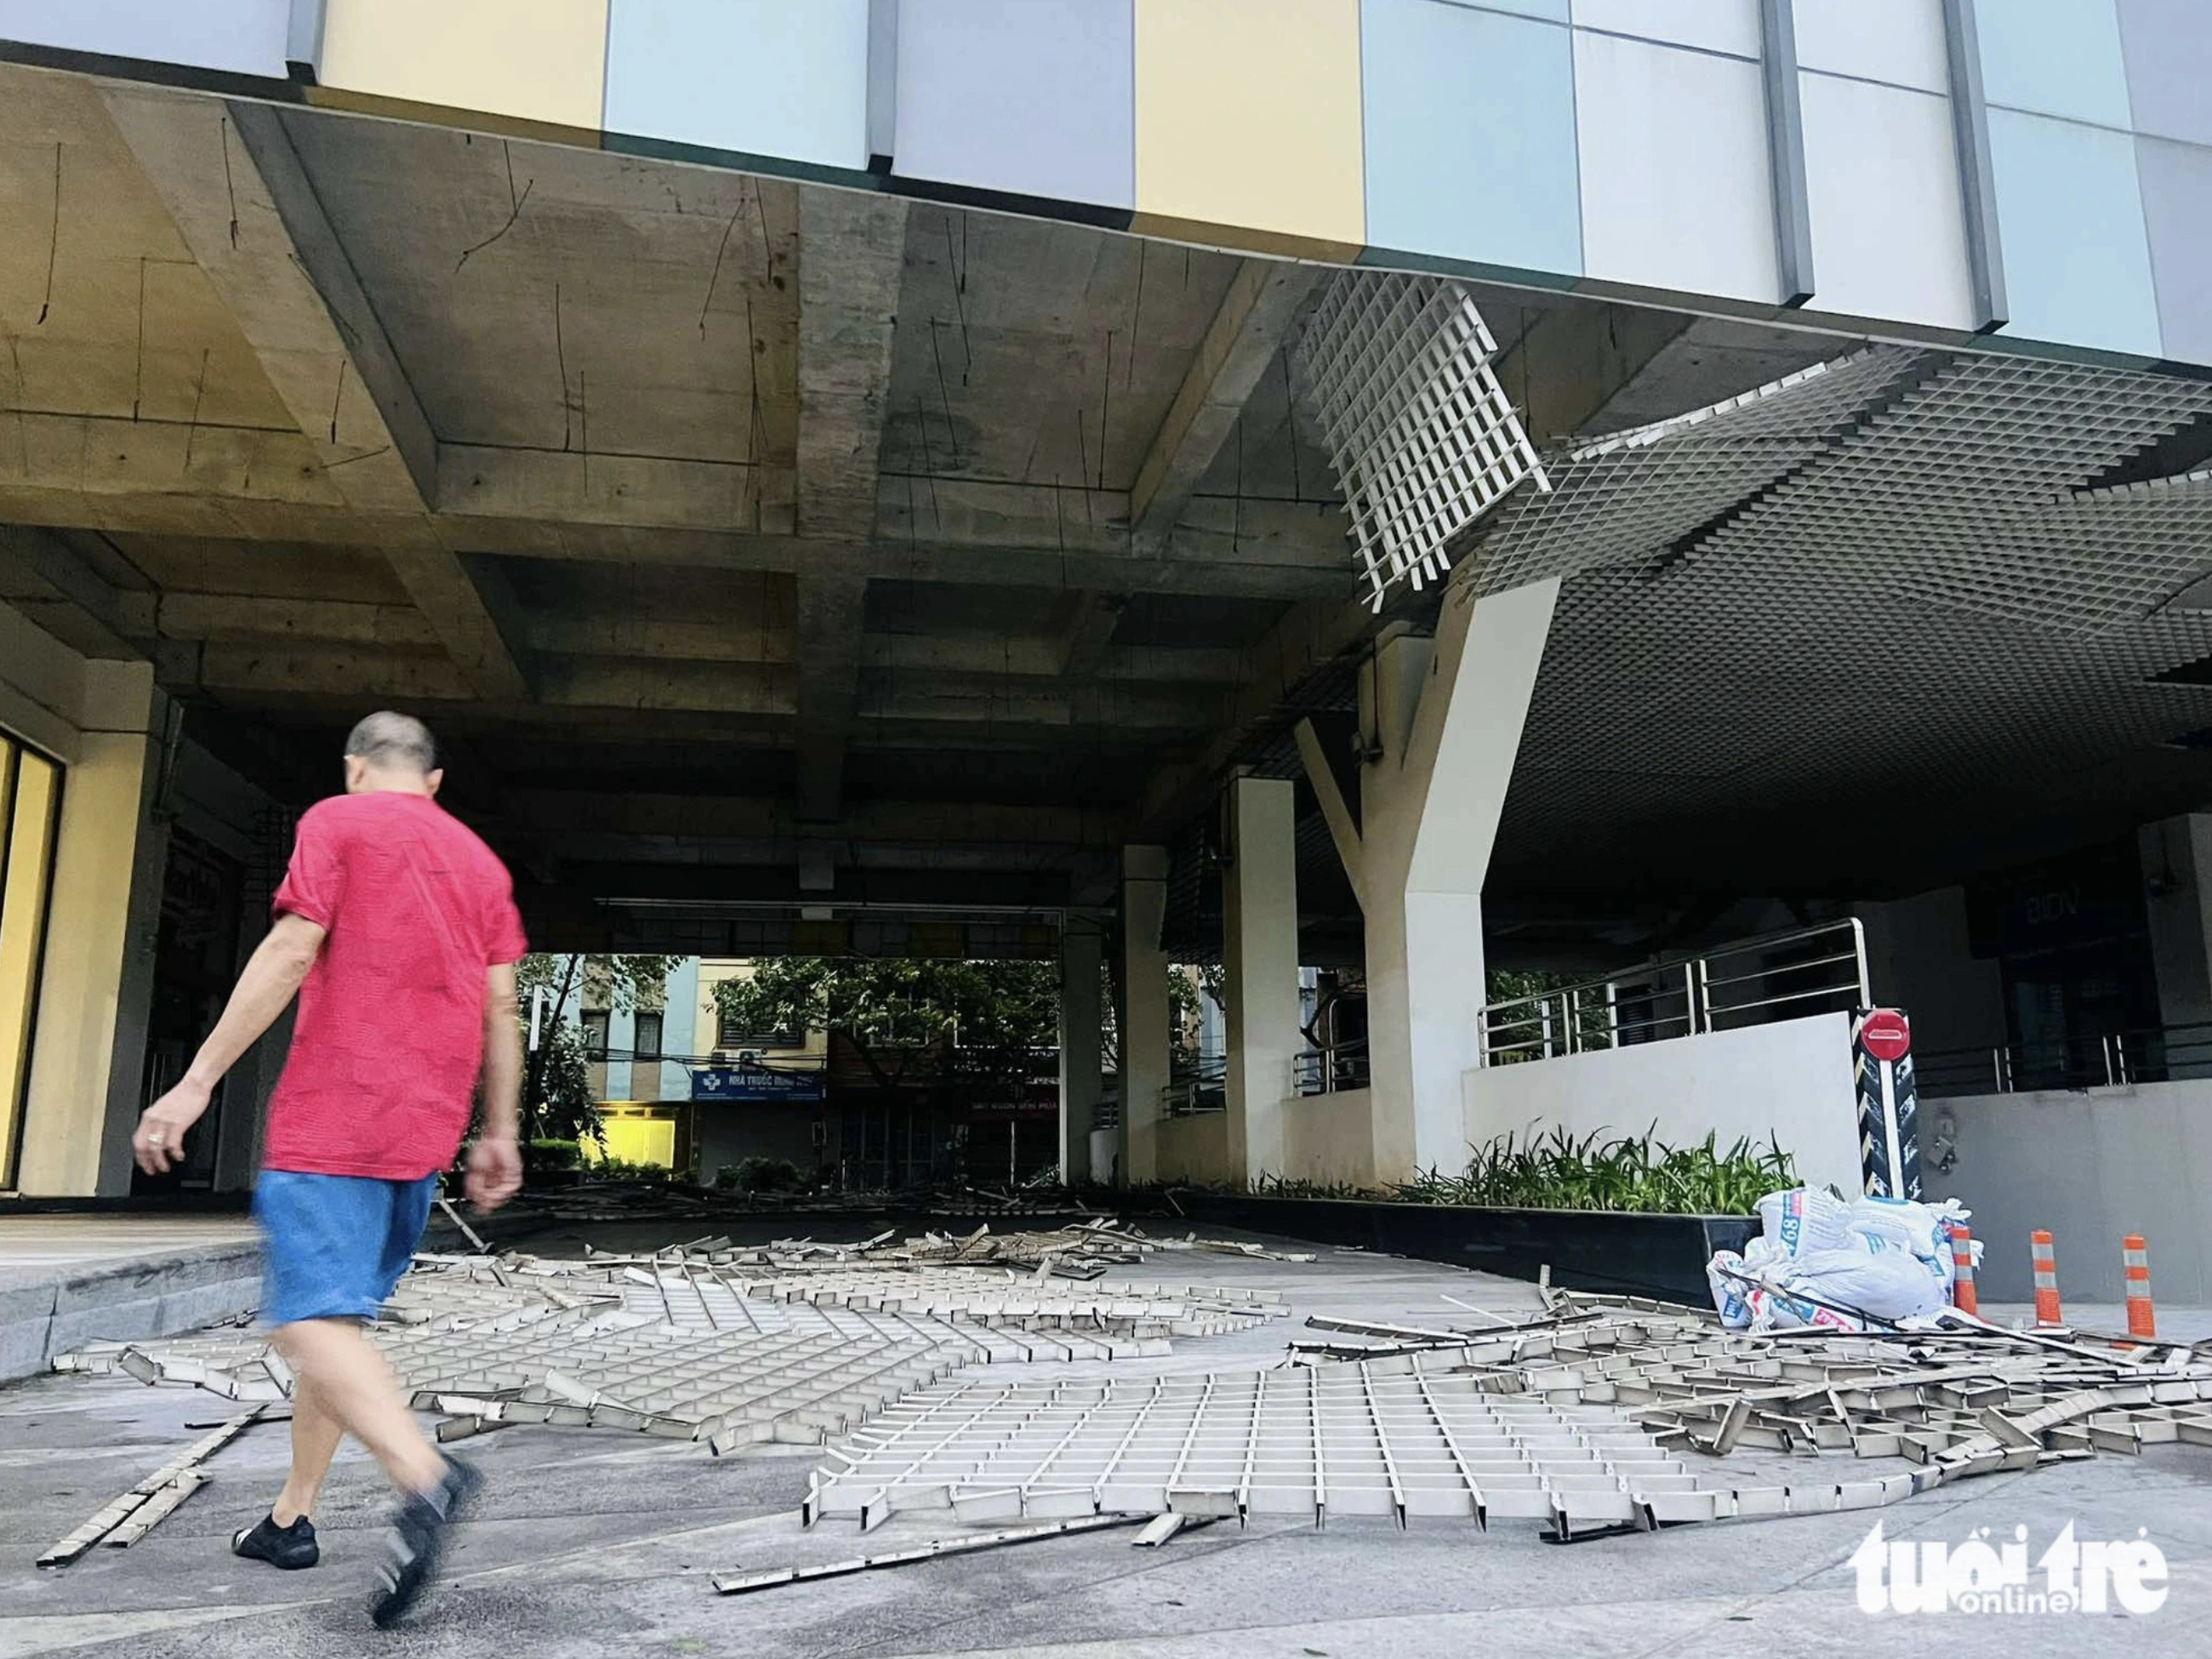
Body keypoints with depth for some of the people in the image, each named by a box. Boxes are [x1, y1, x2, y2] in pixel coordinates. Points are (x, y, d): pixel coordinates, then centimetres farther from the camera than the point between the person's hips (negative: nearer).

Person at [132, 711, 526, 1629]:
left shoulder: (336, 822, 1)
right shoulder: (481, 862, 16)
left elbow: (291, 952, -10)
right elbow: (500, 1007, 12)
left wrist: (197, 1081, -8)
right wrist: (499, 1135, 14)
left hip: (333, 1115, -6)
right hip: (424, 1134, 7)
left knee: (310, 1320, -11)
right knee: (334, 1312, 17)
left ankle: (422, 1476, -31)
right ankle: (291, 1517, 22)